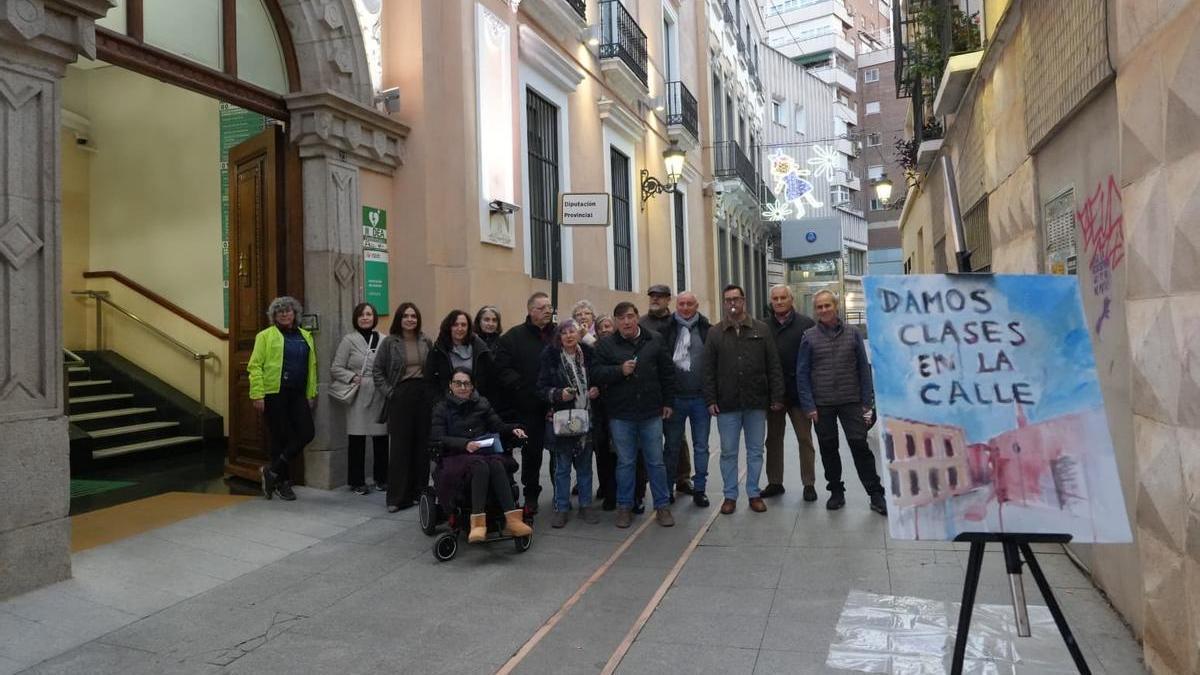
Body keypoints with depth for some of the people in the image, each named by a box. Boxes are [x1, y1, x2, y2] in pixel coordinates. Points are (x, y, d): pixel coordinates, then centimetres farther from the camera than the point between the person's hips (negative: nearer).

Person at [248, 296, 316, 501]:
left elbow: (312, 366, 14)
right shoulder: (266, 336, -1)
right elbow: (255, 366, -6)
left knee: (307, 433, -4)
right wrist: (258, 395, -13)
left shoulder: (305, 336, 13)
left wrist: (311, 393, 9)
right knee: (280, 437, 1)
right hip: (274, 394, -5)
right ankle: (283, 482, 16)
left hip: (298, 394, 5)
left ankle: (272, 471, 10)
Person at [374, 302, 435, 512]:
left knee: (423, 445, 5)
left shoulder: (426, 342, 9)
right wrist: (389, 392, -5)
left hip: (424, 394, 3)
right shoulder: (389, 342, 1)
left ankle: (419, 491, 16)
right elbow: (378, 371, 3)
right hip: (400, 396, -3)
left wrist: (434, 391, 2)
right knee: (400, 446, -2)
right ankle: (398, 497, 4)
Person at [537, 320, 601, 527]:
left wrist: (596, 391, -5)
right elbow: (542, 387, -6)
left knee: (585, 465, 11)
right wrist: (559, 394, -22)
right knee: (562, 466, 5)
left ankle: (585, 506, 23)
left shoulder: (588, 354, 1)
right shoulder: (551, 356, -6)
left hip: (586, 418, 2)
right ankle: (561, 509, 16)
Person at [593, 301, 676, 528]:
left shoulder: (655, 340, 5)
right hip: (620, 415, -1)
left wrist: (667, 402, 7)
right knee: (625, 462, 9)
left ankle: (662, 505, 21)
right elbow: (596, 373, -5)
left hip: (651, 413, 1)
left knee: (656, 461, 8)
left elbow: (667, 373, 9)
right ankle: (624, 506, 22)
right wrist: (620, 370, -19)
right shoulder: (606, 345, 1)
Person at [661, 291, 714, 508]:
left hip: (700, 397, 0)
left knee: (701, 446, 8)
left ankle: (699, 489, 20)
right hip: (674, 397, 0)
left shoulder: (707, 330, 0)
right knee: (672, 445, 10)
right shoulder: (667, 330, -1)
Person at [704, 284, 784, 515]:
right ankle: (730, 495, 18)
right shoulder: (715, 333, 3)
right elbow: (709, 370, 2)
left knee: (755, 451, 9)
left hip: (756, 402, 0)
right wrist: (710, 400, -5)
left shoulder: (761, 330, 3)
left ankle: (754, 493, 22)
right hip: (727, 404, 0)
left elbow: (773, 366, 1)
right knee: (728, 452, 6)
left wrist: (777, 397, -3)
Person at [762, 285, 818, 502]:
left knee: (805, 438, 7)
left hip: (799, 392, -3)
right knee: (773, 438, 12)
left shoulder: (805, 324, -4)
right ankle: (774, 482, 23)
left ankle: (809, 484, 17)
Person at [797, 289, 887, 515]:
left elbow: (864, 368, 4)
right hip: (822, 403, 1)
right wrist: (809, 406, -5)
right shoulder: (809, 337, 1)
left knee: (860, 446, -4)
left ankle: (876, 494, 6)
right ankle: (836, 492, 24)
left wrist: (867, 402, 0)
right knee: (828, 449, 9)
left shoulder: (853, 333, 3)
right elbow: (802, 374, 0)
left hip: (851, 401, -1)